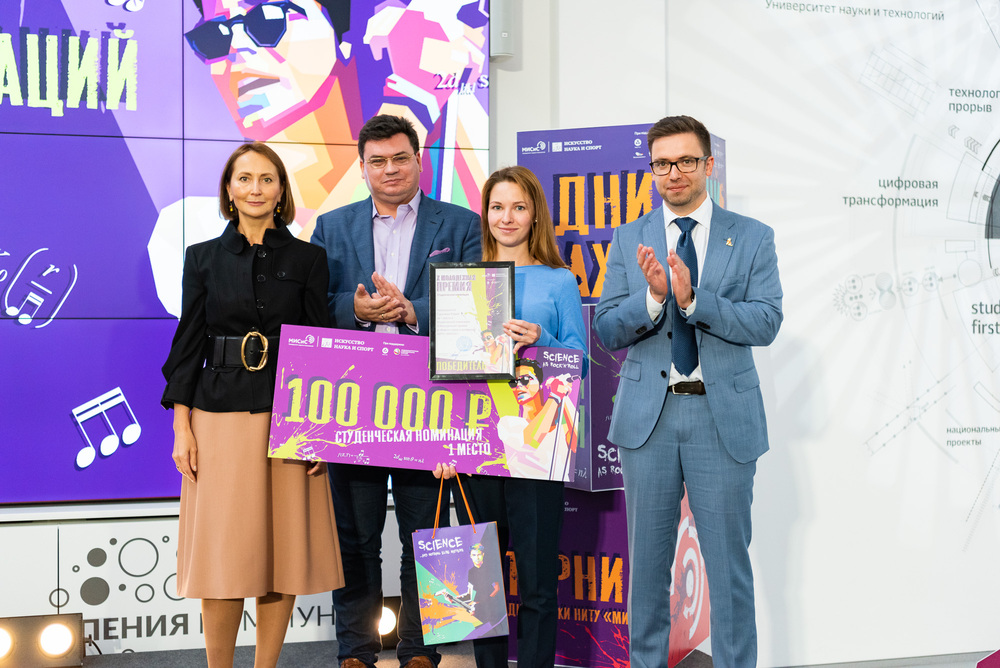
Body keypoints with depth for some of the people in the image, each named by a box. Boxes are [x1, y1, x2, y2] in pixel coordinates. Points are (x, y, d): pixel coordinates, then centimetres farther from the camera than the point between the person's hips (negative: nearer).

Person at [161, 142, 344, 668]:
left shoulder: (308, 259, 6)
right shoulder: (204, 257, 7)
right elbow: (188, 344, 6)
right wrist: (182, 427, -2)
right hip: (220, 417, 0)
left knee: (283, 550, 3)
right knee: (223, 553, -1)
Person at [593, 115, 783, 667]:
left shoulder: (752, 238, 3)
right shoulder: (628, 240, 7)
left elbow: (765, 322, -8)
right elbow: (607, 331, 1)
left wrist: (692, 299, -21)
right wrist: (654, 296, -17)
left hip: (723, 417, -1)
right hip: (648, 415, 2)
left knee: (728, 561, 5)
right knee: (647, 560, 11)